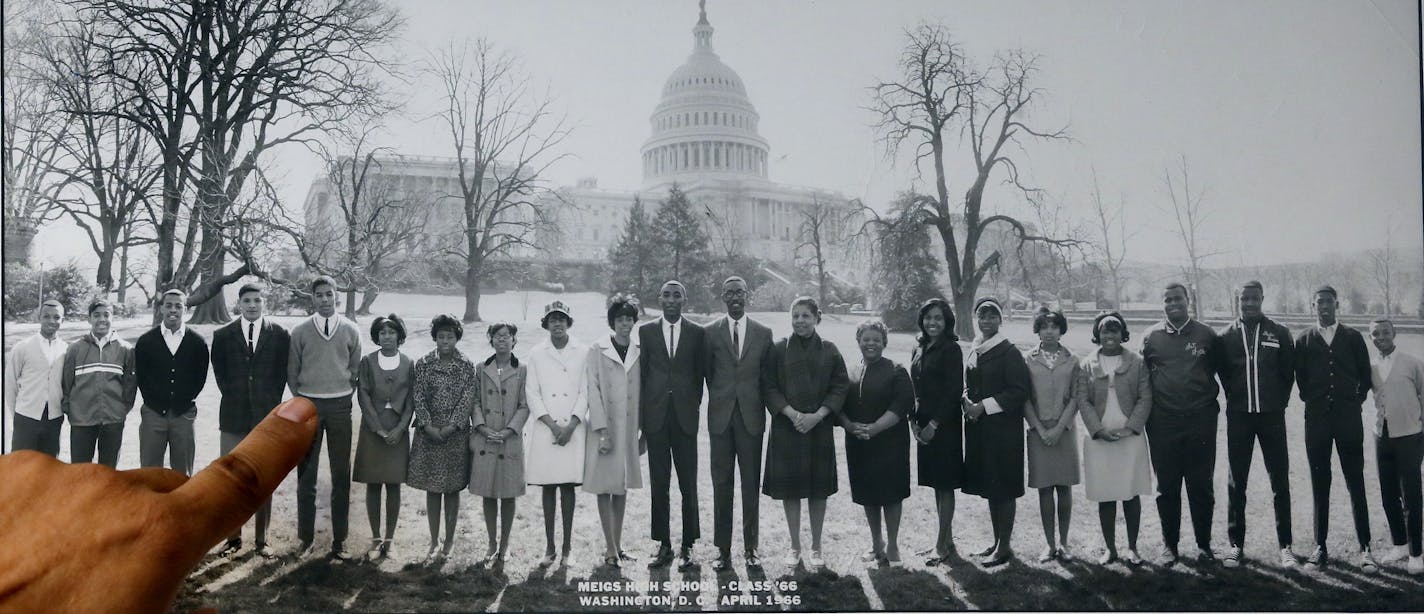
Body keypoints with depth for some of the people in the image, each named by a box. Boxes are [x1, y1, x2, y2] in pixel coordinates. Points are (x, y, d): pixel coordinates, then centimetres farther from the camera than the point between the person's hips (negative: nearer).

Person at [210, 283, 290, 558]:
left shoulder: (280, 335, 3)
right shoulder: (222, 335, 5)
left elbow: (282, 373, 5)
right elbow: (219, 373, 9)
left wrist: (271, 404, 1)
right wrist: (234, 398, 2)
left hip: (267, 417, -1)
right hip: (233, 417, 1)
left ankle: (261, 540, 10)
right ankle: (234, 538, 11)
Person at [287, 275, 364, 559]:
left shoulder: (351, 331, 1)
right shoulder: (300, 332, 0)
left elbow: (355, 369, 7)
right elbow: (292, 372, 6)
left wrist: (344, 395, 3)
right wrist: (303, 399, 5)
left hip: (340, 405, 0)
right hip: (308, 404, 0)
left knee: (341, 475, 4)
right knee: (306, 475, 6)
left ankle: (339, 540, 11)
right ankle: (306, 538, 15)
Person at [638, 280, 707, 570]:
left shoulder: (698, 333, 5)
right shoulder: (646, 331, 7)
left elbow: (700, 373, 9)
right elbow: (642, 373, 6)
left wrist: (694, 405, 3)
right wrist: (641, 417, 3)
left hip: (685, 416, -1)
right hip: (656, 417, 1)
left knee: (688, 485, 0)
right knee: (659, 484, 5)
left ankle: (687, 547, 7)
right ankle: (663, 545, 13)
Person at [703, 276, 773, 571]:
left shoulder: (763, 333, 6)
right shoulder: (710, 332, 5)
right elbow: (708, 373, 8)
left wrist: (768, 406, 4)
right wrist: (720, 399, 6)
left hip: (751, 416, 0)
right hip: (721, 417, 0)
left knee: (751, 484, 4)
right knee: (721, 484, 1)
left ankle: (750, 547, 12)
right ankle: (723, 550, 7)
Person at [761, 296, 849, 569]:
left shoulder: (829, 351, 3)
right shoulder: (778, 349, 1)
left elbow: (840, 387, 0)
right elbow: (768, 386, -2)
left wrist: (817, 416, -12)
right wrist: (792, 413, -14)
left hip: (819, 428, 0)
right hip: (786, 427, 0)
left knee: (818, 489, 5)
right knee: (789, 488, 4)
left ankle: (816, 547, 18)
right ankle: (795, 546, 16)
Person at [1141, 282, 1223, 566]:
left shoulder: (1207, 335, 3)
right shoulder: (1152, 336, 5)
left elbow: (1221, 369, 11)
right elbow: (1142, 376, 9)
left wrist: (1213, 399, 5)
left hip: (1201, 419, -1)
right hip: (1163, 422, 1)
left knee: (1201, 487, 4)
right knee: (1167, 488, 6)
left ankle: (1204, 545, 16)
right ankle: (1169, 546, 16)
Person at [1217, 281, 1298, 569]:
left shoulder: (1279, 334, 2)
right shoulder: (1226, 337, 3)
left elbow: (1288, 372, 7)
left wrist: (1278, 402, 5)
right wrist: (1236, 399, 9)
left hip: (1272, 415, -1)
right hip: (1239, 416, 1)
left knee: (1280, 481, 1)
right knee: (1236, 483, 5)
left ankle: (1284, 545, 8)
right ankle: (1235, 544, 12)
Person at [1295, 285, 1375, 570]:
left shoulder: (1353, 337, 4)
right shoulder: (1304, 340, 5)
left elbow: (1365, 374, 9)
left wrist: (1357, 399, 3)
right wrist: (1311, 399, 4)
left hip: (1348, 417, -1)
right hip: (1316, 418, 1)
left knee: (1356, 482, -1)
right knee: (1319, 483, 4)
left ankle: (1365, 547, 4)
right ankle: (1320, 546, 9)